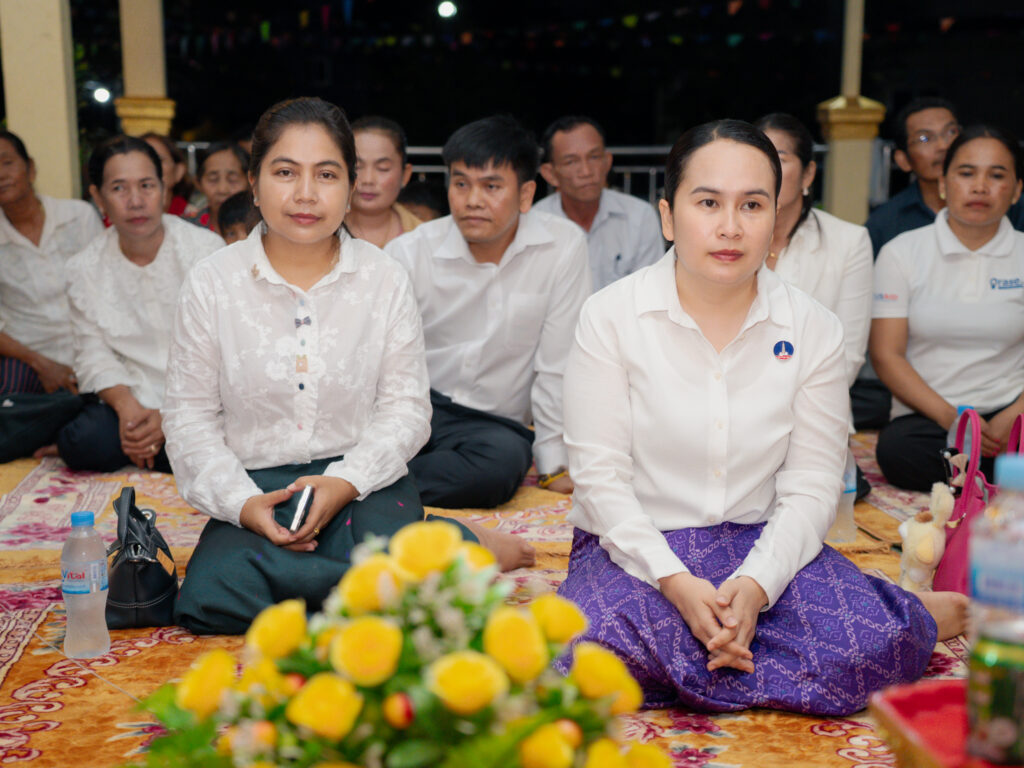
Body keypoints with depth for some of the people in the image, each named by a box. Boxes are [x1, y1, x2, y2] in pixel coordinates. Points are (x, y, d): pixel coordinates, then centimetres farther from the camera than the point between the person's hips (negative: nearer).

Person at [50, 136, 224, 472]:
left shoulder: (208, 250, -6)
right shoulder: (84, 268, 5)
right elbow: (93, 353, 1)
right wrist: (127, 406, -20)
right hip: (130, 395, 2)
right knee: (85, 445, -28)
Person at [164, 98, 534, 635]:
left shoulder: (385, 280, 1)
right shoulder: (210, 284, 0)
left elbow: (407, 404, 1)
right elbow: (190, 415, 3)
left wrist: (345, 481, -16)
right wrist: (243, 504, -13)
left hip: (362, 475, -2)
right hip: (256, 484, 2)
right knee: (208, 595, -29)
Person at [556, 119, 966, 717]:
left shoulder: (815, 330, 0)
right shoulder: (611, 316, -6)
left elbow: (812, 485, -3)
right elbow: (600, 474, -9)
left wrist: (755, 585, -20)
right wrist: (675, 583, -22)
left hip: (763, 542, 1)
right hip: (639, 546, 0)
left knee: (869, 645, -28)